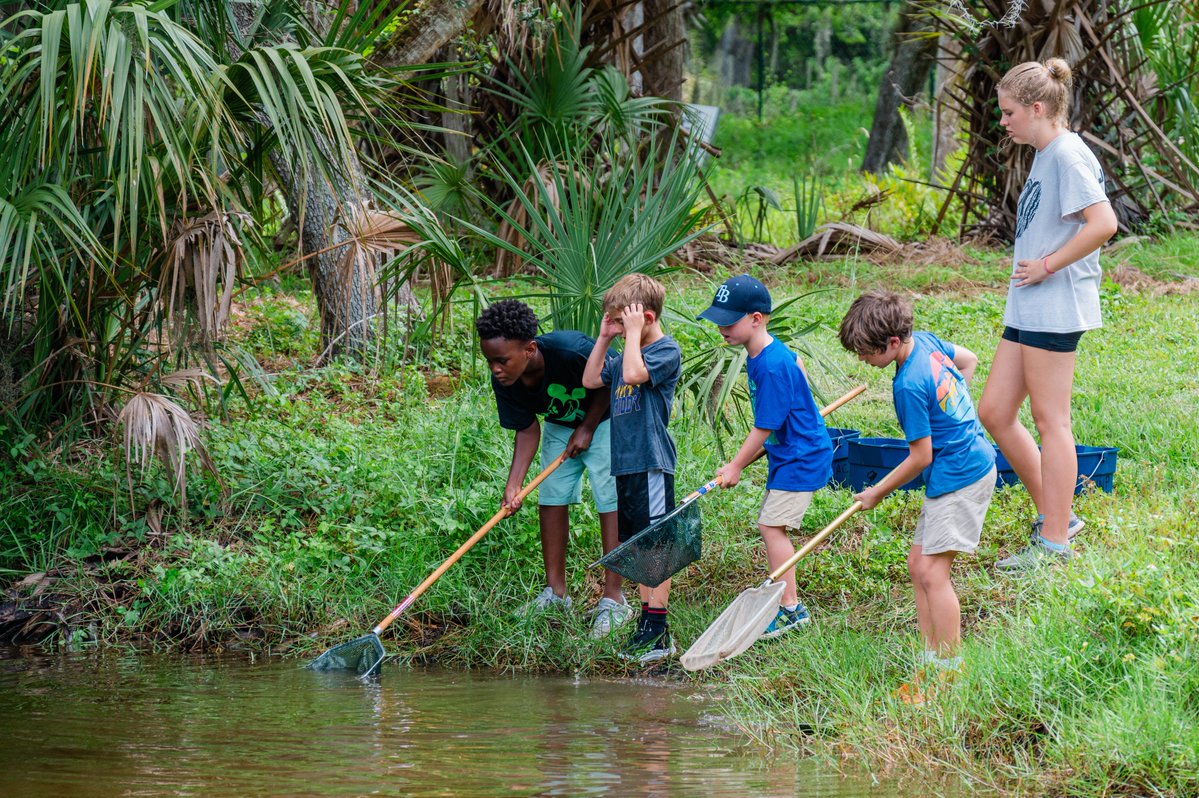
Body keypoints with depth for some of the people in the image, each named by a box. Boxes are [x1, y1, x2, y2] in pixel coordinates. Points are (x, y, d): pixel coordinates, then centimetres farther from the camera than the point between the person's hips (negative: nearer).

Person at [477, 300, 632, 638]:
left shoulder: (570, 352, -39)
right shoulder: (505, 382, -22)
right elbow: (527, 429, -10)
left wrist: (587, 429, -16)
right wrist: (514, 485, -19)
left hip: (606, 418, -6)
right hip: (561, 424, 6)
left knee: (610, 500, -9)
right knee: (551, 497, 2)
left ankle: (613, 600, -9)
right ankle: (556, 592, 12)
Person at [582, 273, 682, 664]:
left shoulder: (667, 350, -8)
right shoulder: (626, 354, 19)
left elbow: (634, 373, -23)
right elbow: (591, 380, 21)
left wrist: (633, 332, -13)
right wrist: (604, 337, 15)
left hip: (652, 463, -9)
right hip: (624, 463, 9)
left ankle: (658, 629, -10)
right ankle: (649, 625, 14)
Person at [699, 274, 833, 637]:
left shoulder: (774, 367, -26)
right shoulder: (761, 355, 5)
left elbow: (765, 427, -21)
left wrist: (736, 467, -8)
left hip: (800, 458, -10)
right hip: (787, 455, 10)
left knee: (772, 526, -10)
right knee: (770, 525, 12)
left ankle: (790, 608, -4)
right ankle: (785, 601, 20)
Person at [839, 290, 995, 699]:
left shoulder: (909, 386, -24)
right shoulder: (926, 341, 3)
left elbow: (920, 457, -17)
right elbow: (969, 359, 23)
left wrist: (877, 493, -4)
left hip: (959, 478, -11)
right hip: (972, 460, 11)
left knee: (933, 571, -10)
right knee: (918, 563, 12)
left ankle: (950, 673, -7)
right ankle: (933, 660, 16)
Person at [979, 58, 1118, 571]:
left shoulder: (1067, 155, -15)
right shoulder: (1044, 156, 16)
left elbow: (1103, 223, -26)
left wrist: (1046, 267, -19)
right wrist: (1030, 265, 12)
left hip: (1055, 308, -10)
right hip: (1028, 310, 10)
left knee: (1050, 420, -4)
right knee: (994, 413, 11)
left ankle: (1055, 541, 2)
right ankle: (1054, 513, 20)